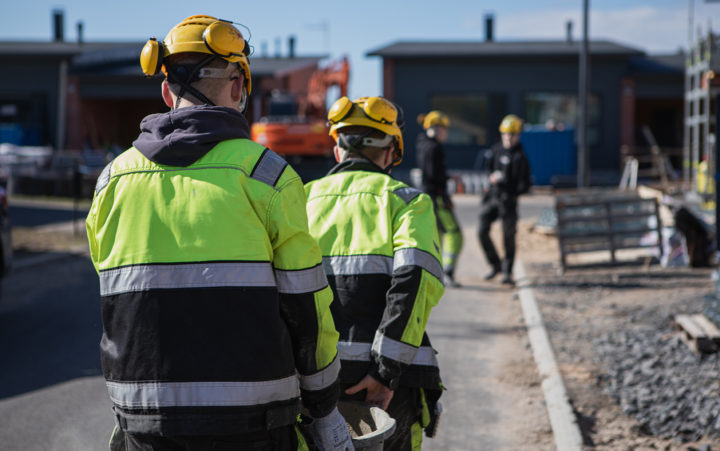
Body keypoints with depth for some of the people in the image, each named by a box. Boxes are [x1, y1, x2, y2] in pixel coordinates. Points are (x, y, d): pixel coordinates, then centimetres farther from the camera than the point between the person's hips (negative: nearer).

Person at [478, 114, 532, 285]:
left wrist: (513, 193, -27)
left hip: (508, 200, -5)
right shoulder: (497, 149, 8)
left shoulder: (520, 157, -9)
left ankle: (507, 272, 12)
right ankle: (495, 265, 16)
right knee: (483, 232, -2)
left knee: (508, 237, -1)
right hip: (492, 196, 5)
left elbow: (525, 185, -11)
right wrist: (493, 176, 3)